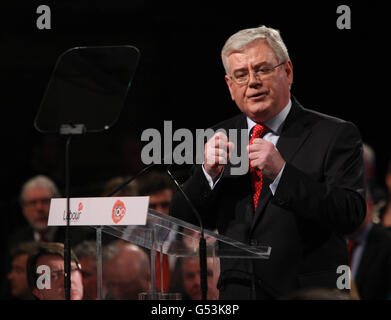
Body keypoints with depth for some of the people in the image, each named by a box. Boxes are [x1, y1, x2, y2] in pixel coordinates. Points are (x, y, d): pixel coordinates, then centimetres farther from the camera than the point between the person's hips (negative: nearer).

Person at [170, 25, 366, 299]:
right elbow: (182, 223, 11)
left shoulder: (336, 135, 1)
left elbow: (351, 215, -10)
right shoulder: (222, 137, 14)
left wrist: (281, 173, -18)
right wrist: (209, 173, -7)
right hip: (236, 294, 4)